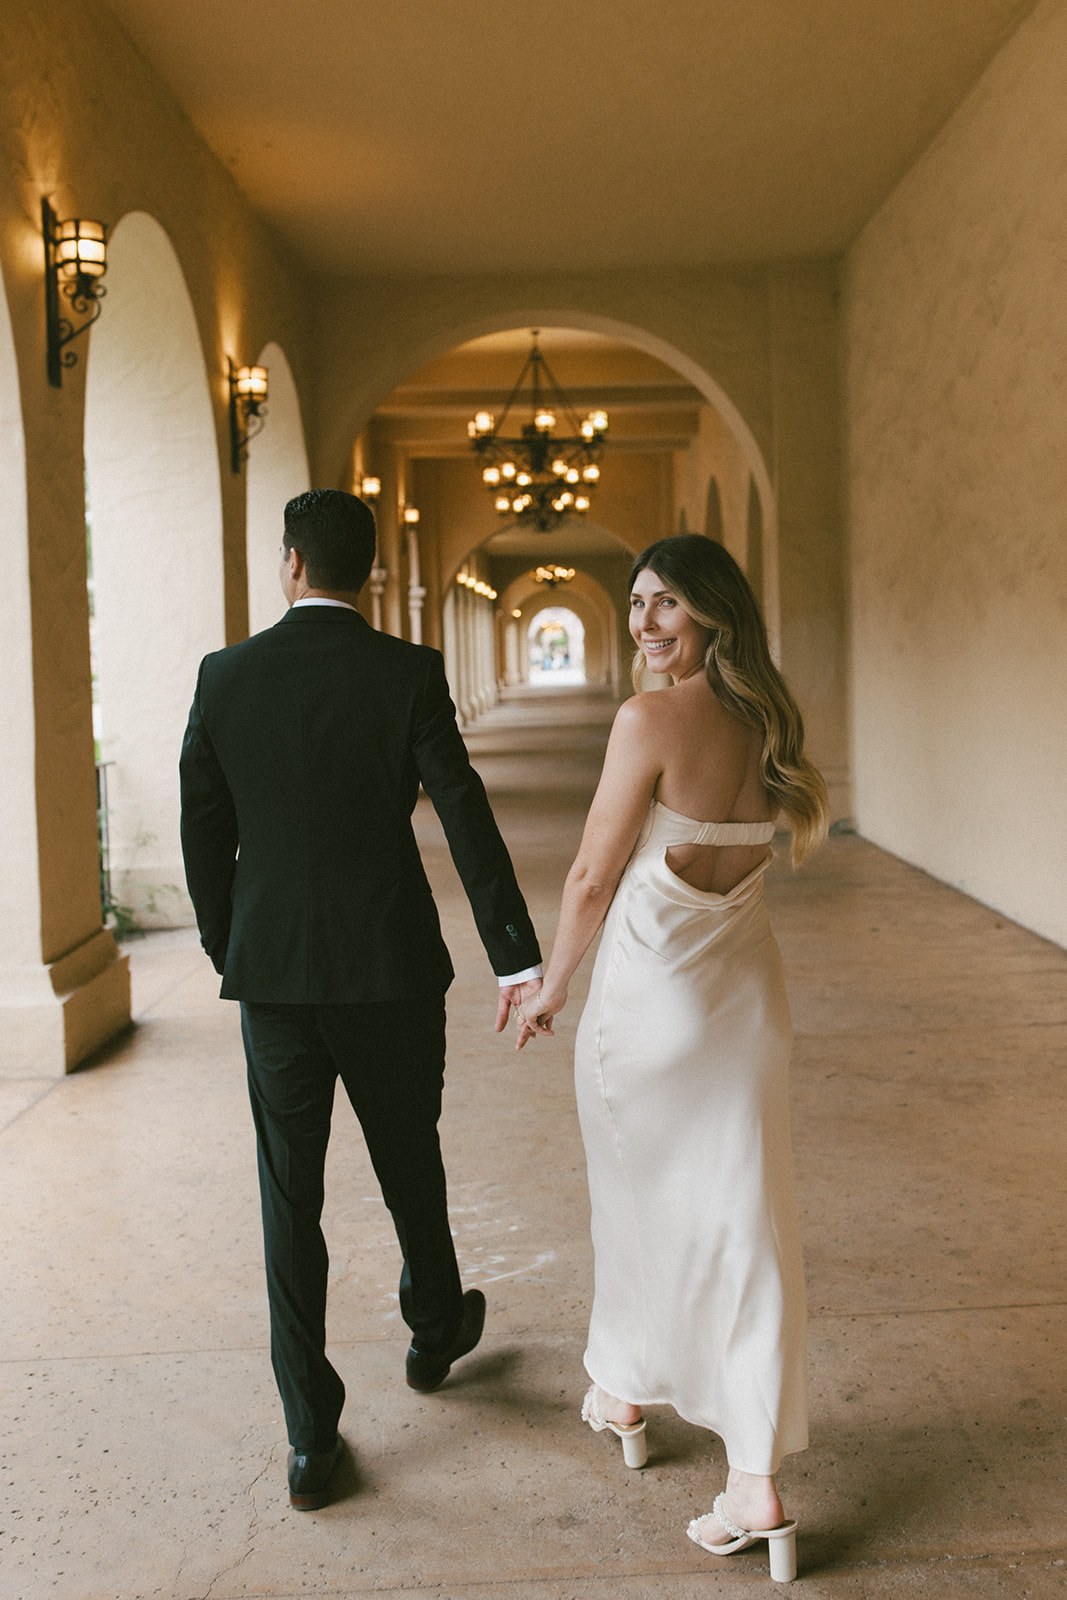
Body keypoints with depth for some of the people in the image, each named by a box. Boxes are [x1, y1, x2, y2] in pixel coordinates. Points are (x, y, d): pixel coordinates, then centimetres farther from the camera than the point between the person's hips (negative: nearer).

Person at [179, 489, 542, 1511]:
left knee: (289, 1195, 7)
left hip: (271, 975, 1)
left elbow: (202, 834, 2)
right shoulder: (409, 674, -8)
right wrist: (514, 958, -12)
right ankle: (434, 1331, 44)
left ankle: (311, 1437, 9)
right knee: (409, 1165, 20)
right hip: (392, 968, 0)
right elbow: (465, 818, -14)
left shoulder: (224, 676, -3)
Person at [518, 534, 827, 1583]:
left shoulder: (651, 721, -17)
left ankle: (622, 1393, 39)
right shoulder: (768, 722, 3)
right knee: (742, 1219, 6)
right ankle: (756, 1481, 7)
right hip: (747, 990, 5)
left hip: (649, 989, -5)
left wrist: (551, 986, 0)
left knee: (637, 1200, 16)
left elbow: (592, 879, -13)